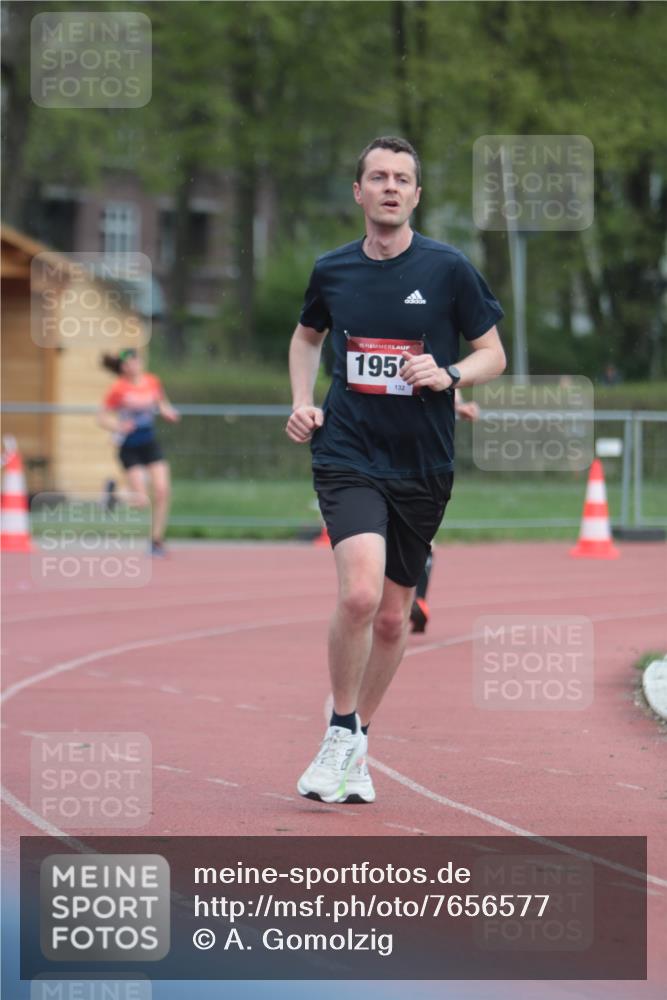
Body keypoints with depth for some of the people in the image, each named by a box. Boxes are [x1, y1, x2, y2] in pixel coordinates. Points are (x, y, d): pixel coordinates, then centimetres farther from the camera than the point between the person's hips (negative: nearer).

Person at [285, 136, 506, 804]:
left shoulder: (448, 269, -2)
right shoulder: (332, 270, 4)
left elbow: (493, 354, 5)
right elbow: (307, 336, 25)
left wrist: (449, 375, -15)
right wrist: (302, 403, 9)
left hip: (423, 467, 1)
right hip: (348, 455, -1)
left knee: (392, 617, 9)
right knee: (359, 593, -23)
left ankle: (355, 746, 30)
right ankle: (342, 731, -3)